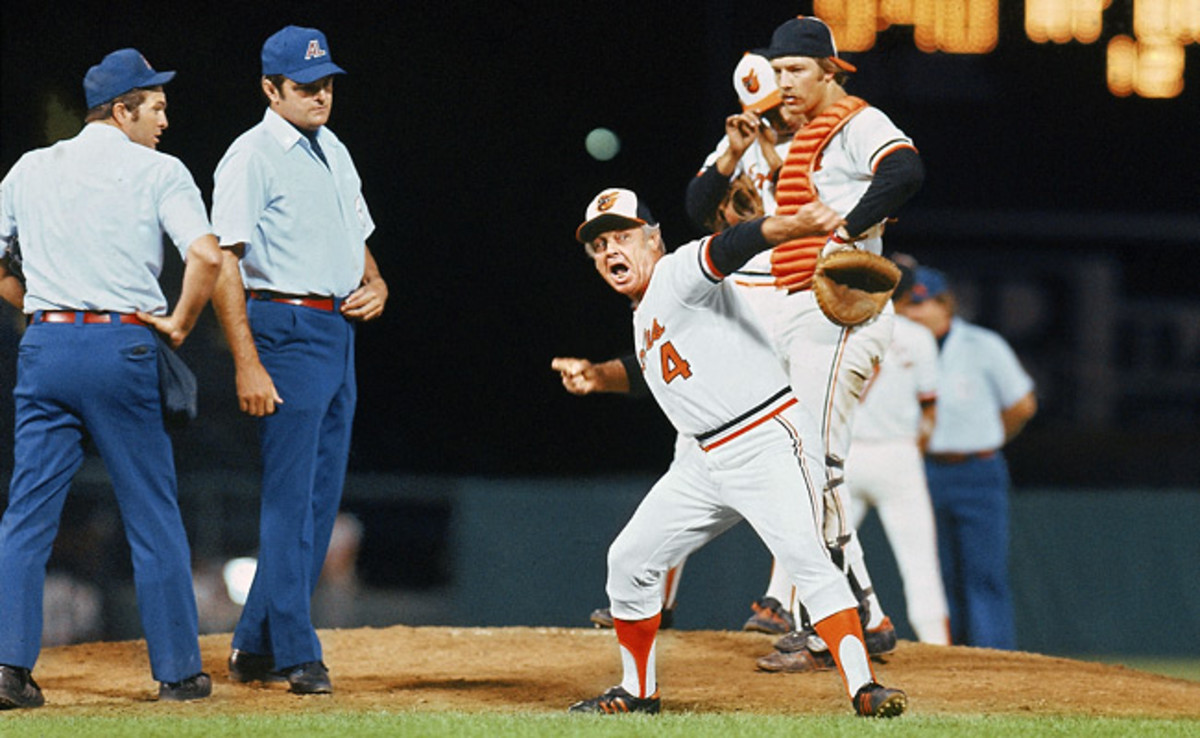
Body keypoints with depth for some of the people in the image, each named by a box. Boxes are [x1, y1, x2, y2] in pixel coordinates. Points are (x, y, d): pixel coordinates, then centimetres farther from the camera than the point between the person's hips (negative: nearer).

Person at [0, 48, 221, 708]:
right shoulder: (158, 172, -2)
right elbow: (205, 254, -16)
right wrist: (180, 324, -3)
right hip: (123, 346, -3)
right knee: (153, 518, 6)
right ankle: (177, 670, 11)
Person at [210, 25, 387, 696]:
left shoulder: (334, 152, 16)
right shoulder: (252, 157, -9)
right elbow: (224, 263, -14)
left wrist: (376, 284, 4)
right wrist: (247, 363, -21)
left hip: (341, 330, 9)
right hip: (287, 330, -9)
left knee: (321, 495, 9)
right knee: (291, 495, -8)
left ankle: (256, 648, 16)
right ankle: (297, 654, -6)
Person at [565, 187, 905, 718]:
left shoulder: (678, 273, -7)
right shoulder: (642, 316, 18)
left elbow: (729, 250, -29)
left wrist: (793, 227, -44)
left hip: (768, 442, -9)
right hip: (704, 457, 9)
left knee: (806, 559, -24)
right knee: (629, 559, 9)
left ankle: (862, 688, -30)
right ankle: (638, 691, 24)